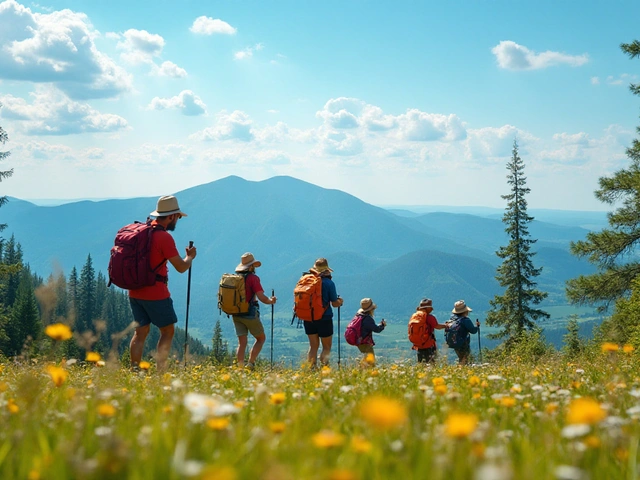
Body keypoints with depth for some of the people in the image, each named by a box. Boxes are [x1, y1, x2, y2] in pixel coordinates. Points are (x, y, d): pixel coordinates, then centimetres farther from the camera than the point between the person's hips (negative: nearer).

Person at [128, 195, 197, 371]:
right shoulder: (164, 237, -16)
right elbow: (181, 267, -14)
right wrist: (190, 256, 5)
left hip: (135, 292, 7)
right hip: (155, 294, -7)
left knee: (140, 332, 11)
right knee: (168, 331, 5)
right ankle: (160, 370, 0)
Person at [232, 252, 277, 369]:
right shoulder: (253, 278, -12)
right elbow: (262, 298, -17)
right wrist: (271, 301, 3)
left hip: (236, 314, 5)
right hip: (250, 314, -5)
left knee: (242, 342, 6)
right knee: (261, 338, 13)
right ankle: (251, 363, 1)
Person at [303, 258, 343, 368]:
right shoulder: (329, 283, -11)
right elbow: (335, 303, -6)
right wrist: (340, 302, 15)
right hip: (324, 318, -4)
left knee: (313, 346, 15)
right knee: (327, 347, 8)